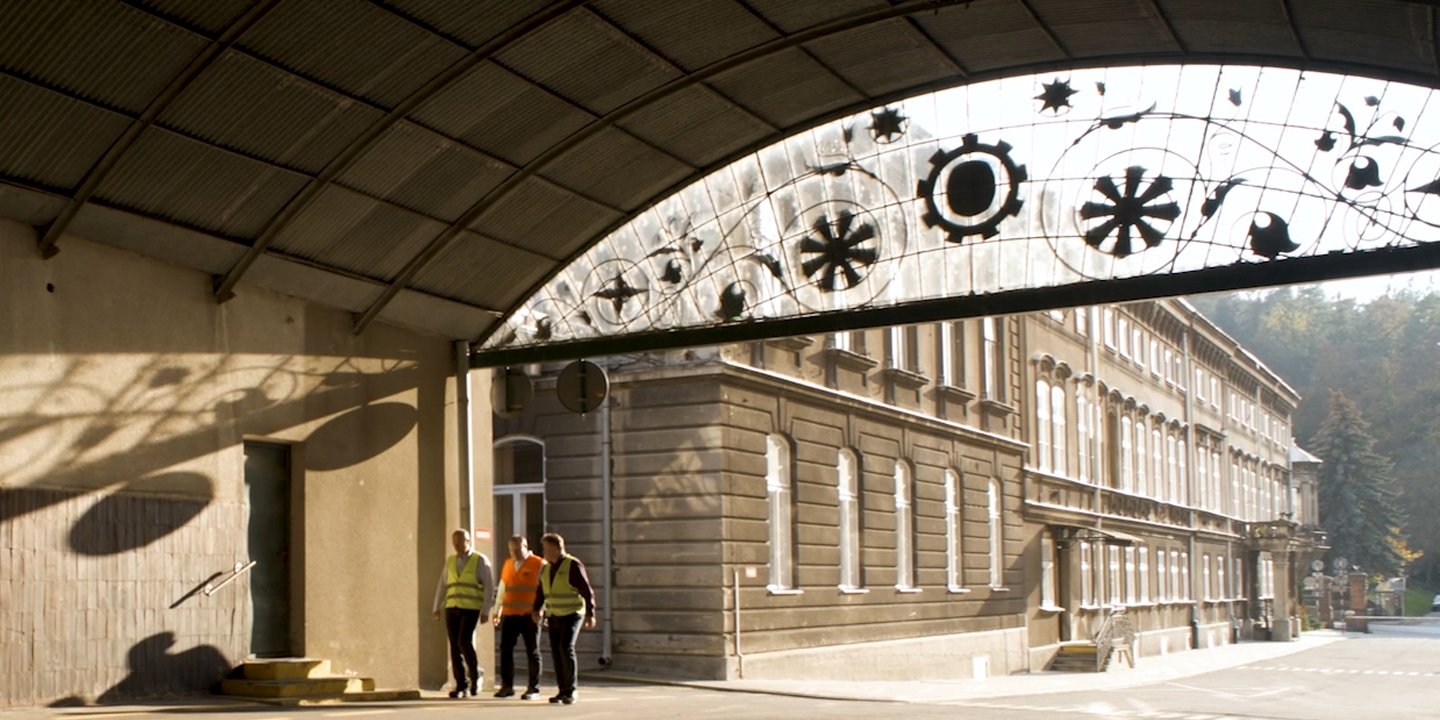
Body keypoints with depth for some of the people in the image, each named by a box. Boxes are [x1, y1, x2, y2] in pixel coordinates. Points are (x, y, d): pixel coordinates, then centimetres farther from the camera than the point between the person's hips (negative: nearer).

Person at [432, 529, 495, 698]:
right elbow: (443, 586, 13)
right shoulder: (450, 561, 13)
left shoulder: (480, 561, -1)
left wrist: (486, 612, -12)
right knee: (455, 646, 0)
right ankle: (461, 685, 6)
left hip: (472, 608, -5)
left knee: (464, 641, -19)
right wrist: (437, 608, 3)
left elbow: (489, 588, -5)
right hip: (452, 608, 5)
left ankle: (475, 674, 1)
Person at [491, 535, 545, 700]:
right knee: (505, 649, 1)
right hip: (509, 615, 5)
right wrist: (498, 610, 21)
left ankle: (533, 688, 7)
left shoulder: (539, 564, -2)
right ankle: (507, 686, 10)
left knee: (532, 652, 2)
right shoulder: (507, 565, 16)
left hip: (529, 616, -5)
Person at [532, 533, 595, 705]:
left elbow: (587, 591, -12)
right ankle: (563, 691, 11)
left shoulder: (573, 565, -10)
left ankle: (571, 689, -9)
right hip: (553, 617, 7)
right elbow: (541, 591, 18)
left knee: (566, 647, -19)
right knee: (556, 652, 3)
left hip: (572, 615, -7)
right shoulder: (547, 567, 11)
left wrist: (590, 614, -18)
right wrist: (538, 609, 5)